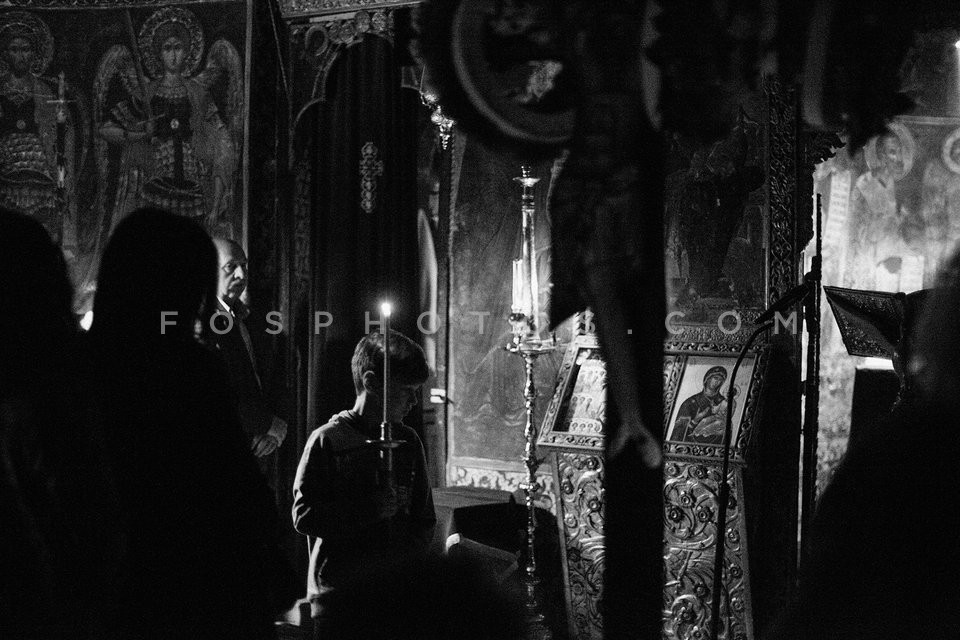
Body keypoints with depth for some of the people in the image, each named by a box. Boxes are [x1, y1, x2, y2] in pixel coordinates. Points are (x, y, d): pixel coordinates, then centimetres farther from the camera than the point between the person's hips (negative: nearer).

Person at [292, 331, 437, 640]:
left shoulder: (407, 441, 11)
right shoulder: (327, 440, -4)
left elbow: (424, 519, 16)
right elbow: (304, 516, -10)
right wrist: (370, 509, -16)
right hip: (338, 593, -4)